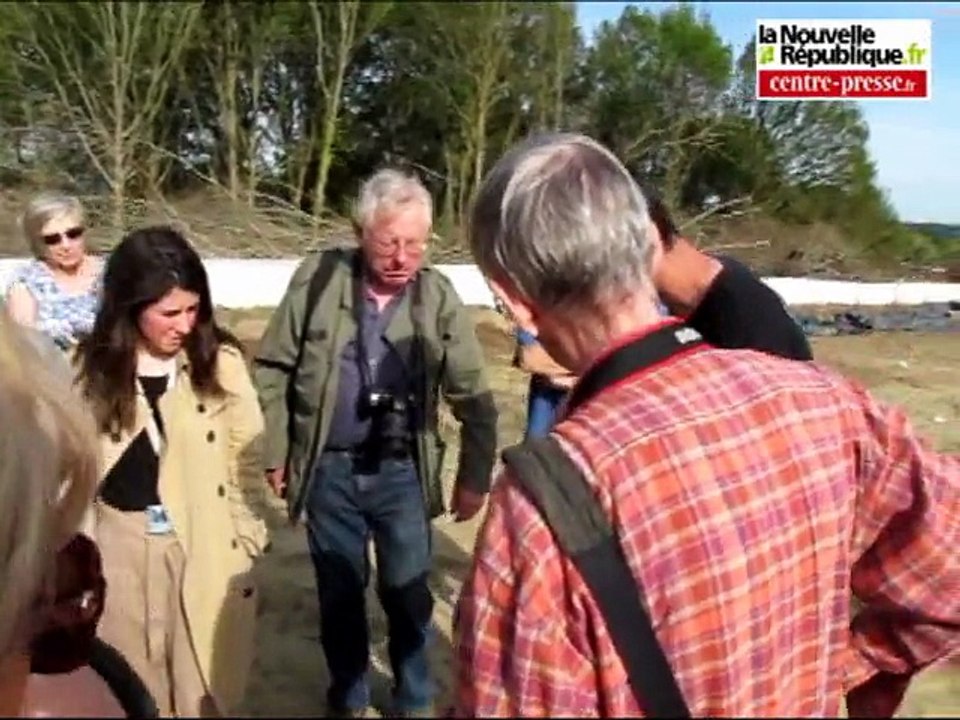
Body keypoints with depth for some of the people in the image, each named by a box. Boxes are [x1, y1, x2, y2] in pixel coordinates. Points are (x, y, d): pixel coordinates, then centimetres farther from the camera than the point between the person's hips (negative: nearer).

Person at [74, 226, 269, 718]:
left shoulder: (221, 361, -9)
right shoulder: (92, 367, -4)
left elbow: (245, 459, -3)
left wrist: (245, 543, -3)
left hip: (206, 547, -1)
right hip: (120, 546, 2)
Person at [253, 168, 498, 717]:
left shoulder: (438, 296, -6)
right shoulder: (318, 279, -7)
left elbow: (473, 394, -1)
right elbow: (273, 370, 1)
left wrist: (475, 477, 0)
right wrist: (277, 452, 1)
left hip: (403, 472, 0)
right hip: (330, 470, 1)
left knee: (408, 591, 11)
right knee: (339, 590, 15)